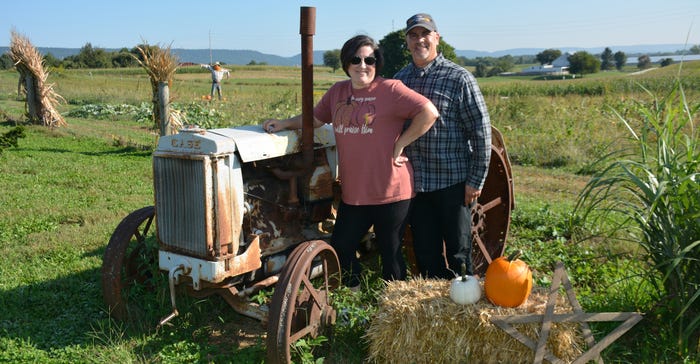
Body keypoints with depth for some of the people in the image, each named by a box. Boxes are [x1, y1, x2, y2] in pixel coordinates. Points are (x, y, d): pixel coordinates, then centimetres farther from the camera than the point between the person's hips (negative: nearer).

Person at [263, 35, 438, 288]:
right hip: (353, 192, 7)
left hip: (390, 191, -6)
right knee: (341, 248, 14)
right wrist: (285, 124, 3)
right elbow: (316, 117, 18)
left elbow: (429, 112, -16)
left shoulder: (391, 90, -10)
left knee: (390, 253, 7)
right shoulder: (338, 91, 10)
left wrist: (401, 144, -15)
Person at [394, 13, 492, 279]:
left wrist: (476, 181, -10)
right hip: (415, 184, 5)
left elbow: (481, 131, -8)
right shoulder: (399, 79, 9)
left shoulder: (459, 78, -6)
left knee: (458, 252, 6)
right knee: (425, 253, 13)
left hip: (453, 181, -4)